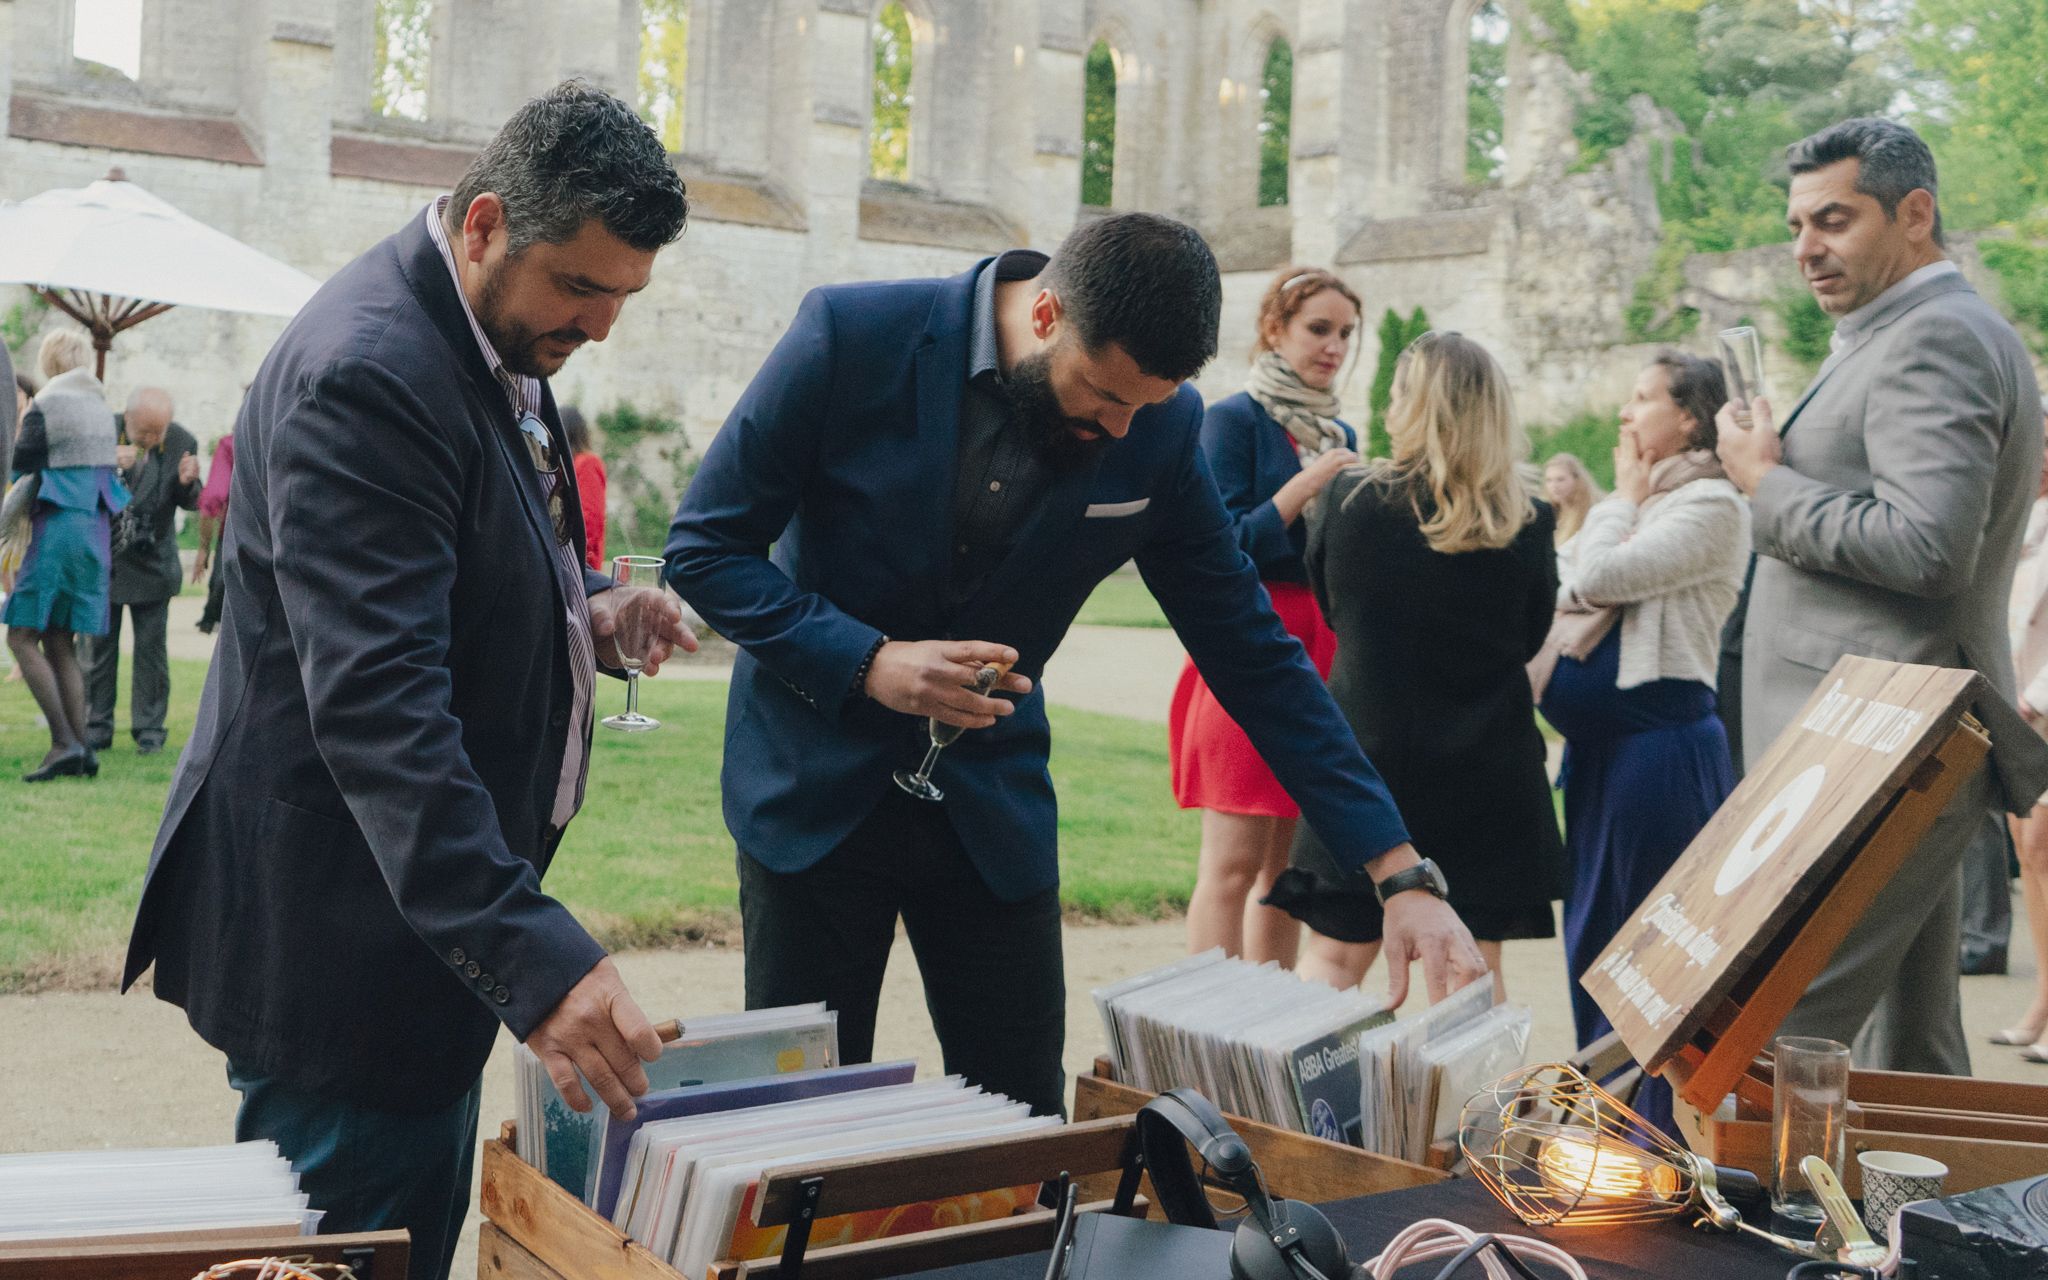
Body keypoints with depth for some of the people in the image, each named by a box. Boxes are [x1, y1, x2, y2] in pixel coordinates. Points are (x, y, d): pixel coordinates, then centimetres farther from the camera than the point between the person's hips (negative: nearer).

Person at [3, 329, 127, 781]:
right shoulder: (101, 408, 14)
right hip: (95, 529, 8)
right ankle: (79, 750, 6)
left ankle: (64, 742, -12)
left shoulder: (44, 408, -9)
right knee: (60, 645, 10)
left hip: (57, 530, -7)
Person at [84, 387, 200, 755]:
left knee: (151, 648, 3)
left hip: (152, 562, 0)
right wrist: (108, 466, -30)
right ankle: (97, 728, 15)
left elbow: (192, 503, -2)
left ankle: (149, 729, 11)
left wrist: (187, 482, -25)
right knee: (98, 646, 6)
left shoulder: (181, 442, -8)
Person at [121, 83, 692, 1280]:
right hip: (341, 929, -10)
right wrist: (530, 955, -39)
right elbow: (375, 699, -32)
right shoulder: (364, 374, -24)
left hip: (432, 902, 10)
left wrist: (587, 603, 1)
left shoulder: (499, 335, 8)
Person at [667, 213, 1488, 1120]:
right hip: (817, 788, -2)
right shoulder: (852, 335, -17)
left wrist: (1401, 874, -9)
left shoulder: (1158, 429, -8)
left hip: (993, 807, 2)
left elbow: (1253, 654, -4)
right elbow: (703, 546, -10)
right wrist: (869, 662, -24)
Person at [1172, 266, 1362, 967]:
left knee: (1290, 859, 9)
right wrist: (1305, 487, -13)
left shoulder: (1341, 435, 17)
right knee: (1234, 860, -9)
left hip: (1323, 655, 7)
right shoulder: (1233, 419, -3)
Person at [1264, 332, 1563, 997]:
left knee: (1335, 954, 8)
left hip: (1367, 750, 0)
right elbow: (1530, 639, 4)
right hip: (1486, 772, 1)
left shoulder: (1348, 498, -9)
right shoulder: (1527, 523, -8)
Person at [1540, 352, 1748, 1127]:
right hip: (1601, 744, 10)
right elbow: (1584, 591, 16)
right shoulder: (1645, 503, 18)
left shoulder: (1712, 505, -11)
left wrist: (1625, 496, -3)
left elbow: (1598, 577, -17)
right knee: (1592, 935, 14)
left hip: (1661, 743, -10)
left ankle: (1660, 1130, 4)